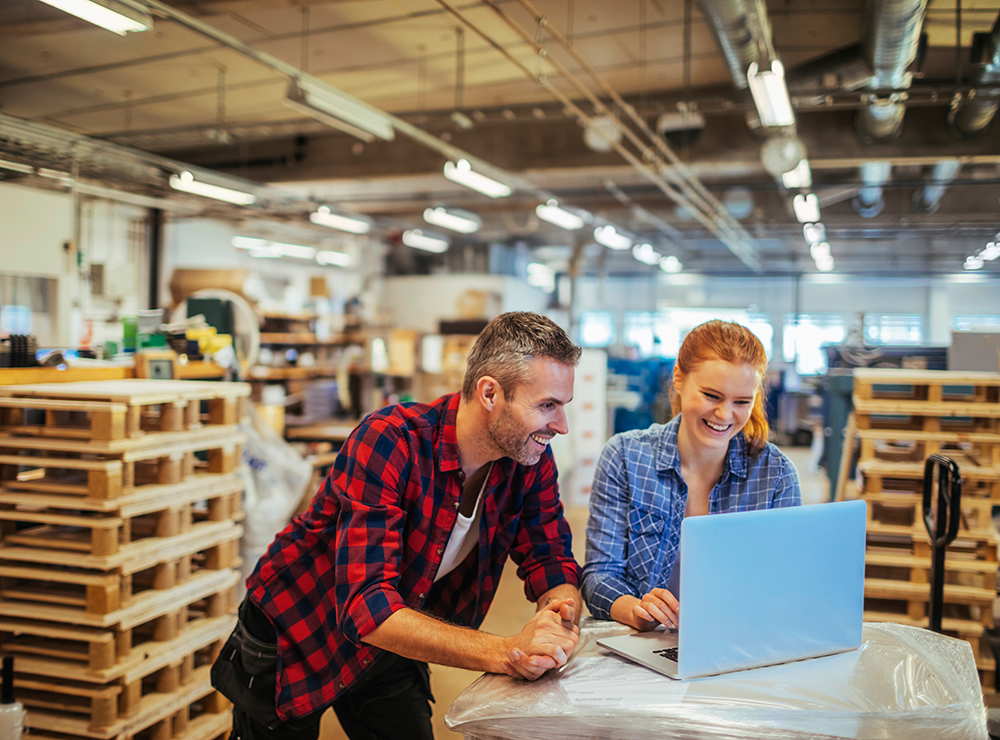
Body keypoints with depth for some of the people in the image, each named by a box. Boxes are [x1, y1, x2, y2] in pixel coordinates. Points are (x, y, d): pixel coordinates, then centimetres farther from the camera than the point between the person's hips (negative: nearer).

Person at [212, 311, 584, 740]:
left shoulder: (531, 458, -14)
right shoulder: (388, 443, -33)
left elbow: (552, 564, -11)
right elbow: (366, 607, -40)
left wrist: (561, 621, -35)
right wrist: (504, 653, -49)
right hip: (292, 636, -4)